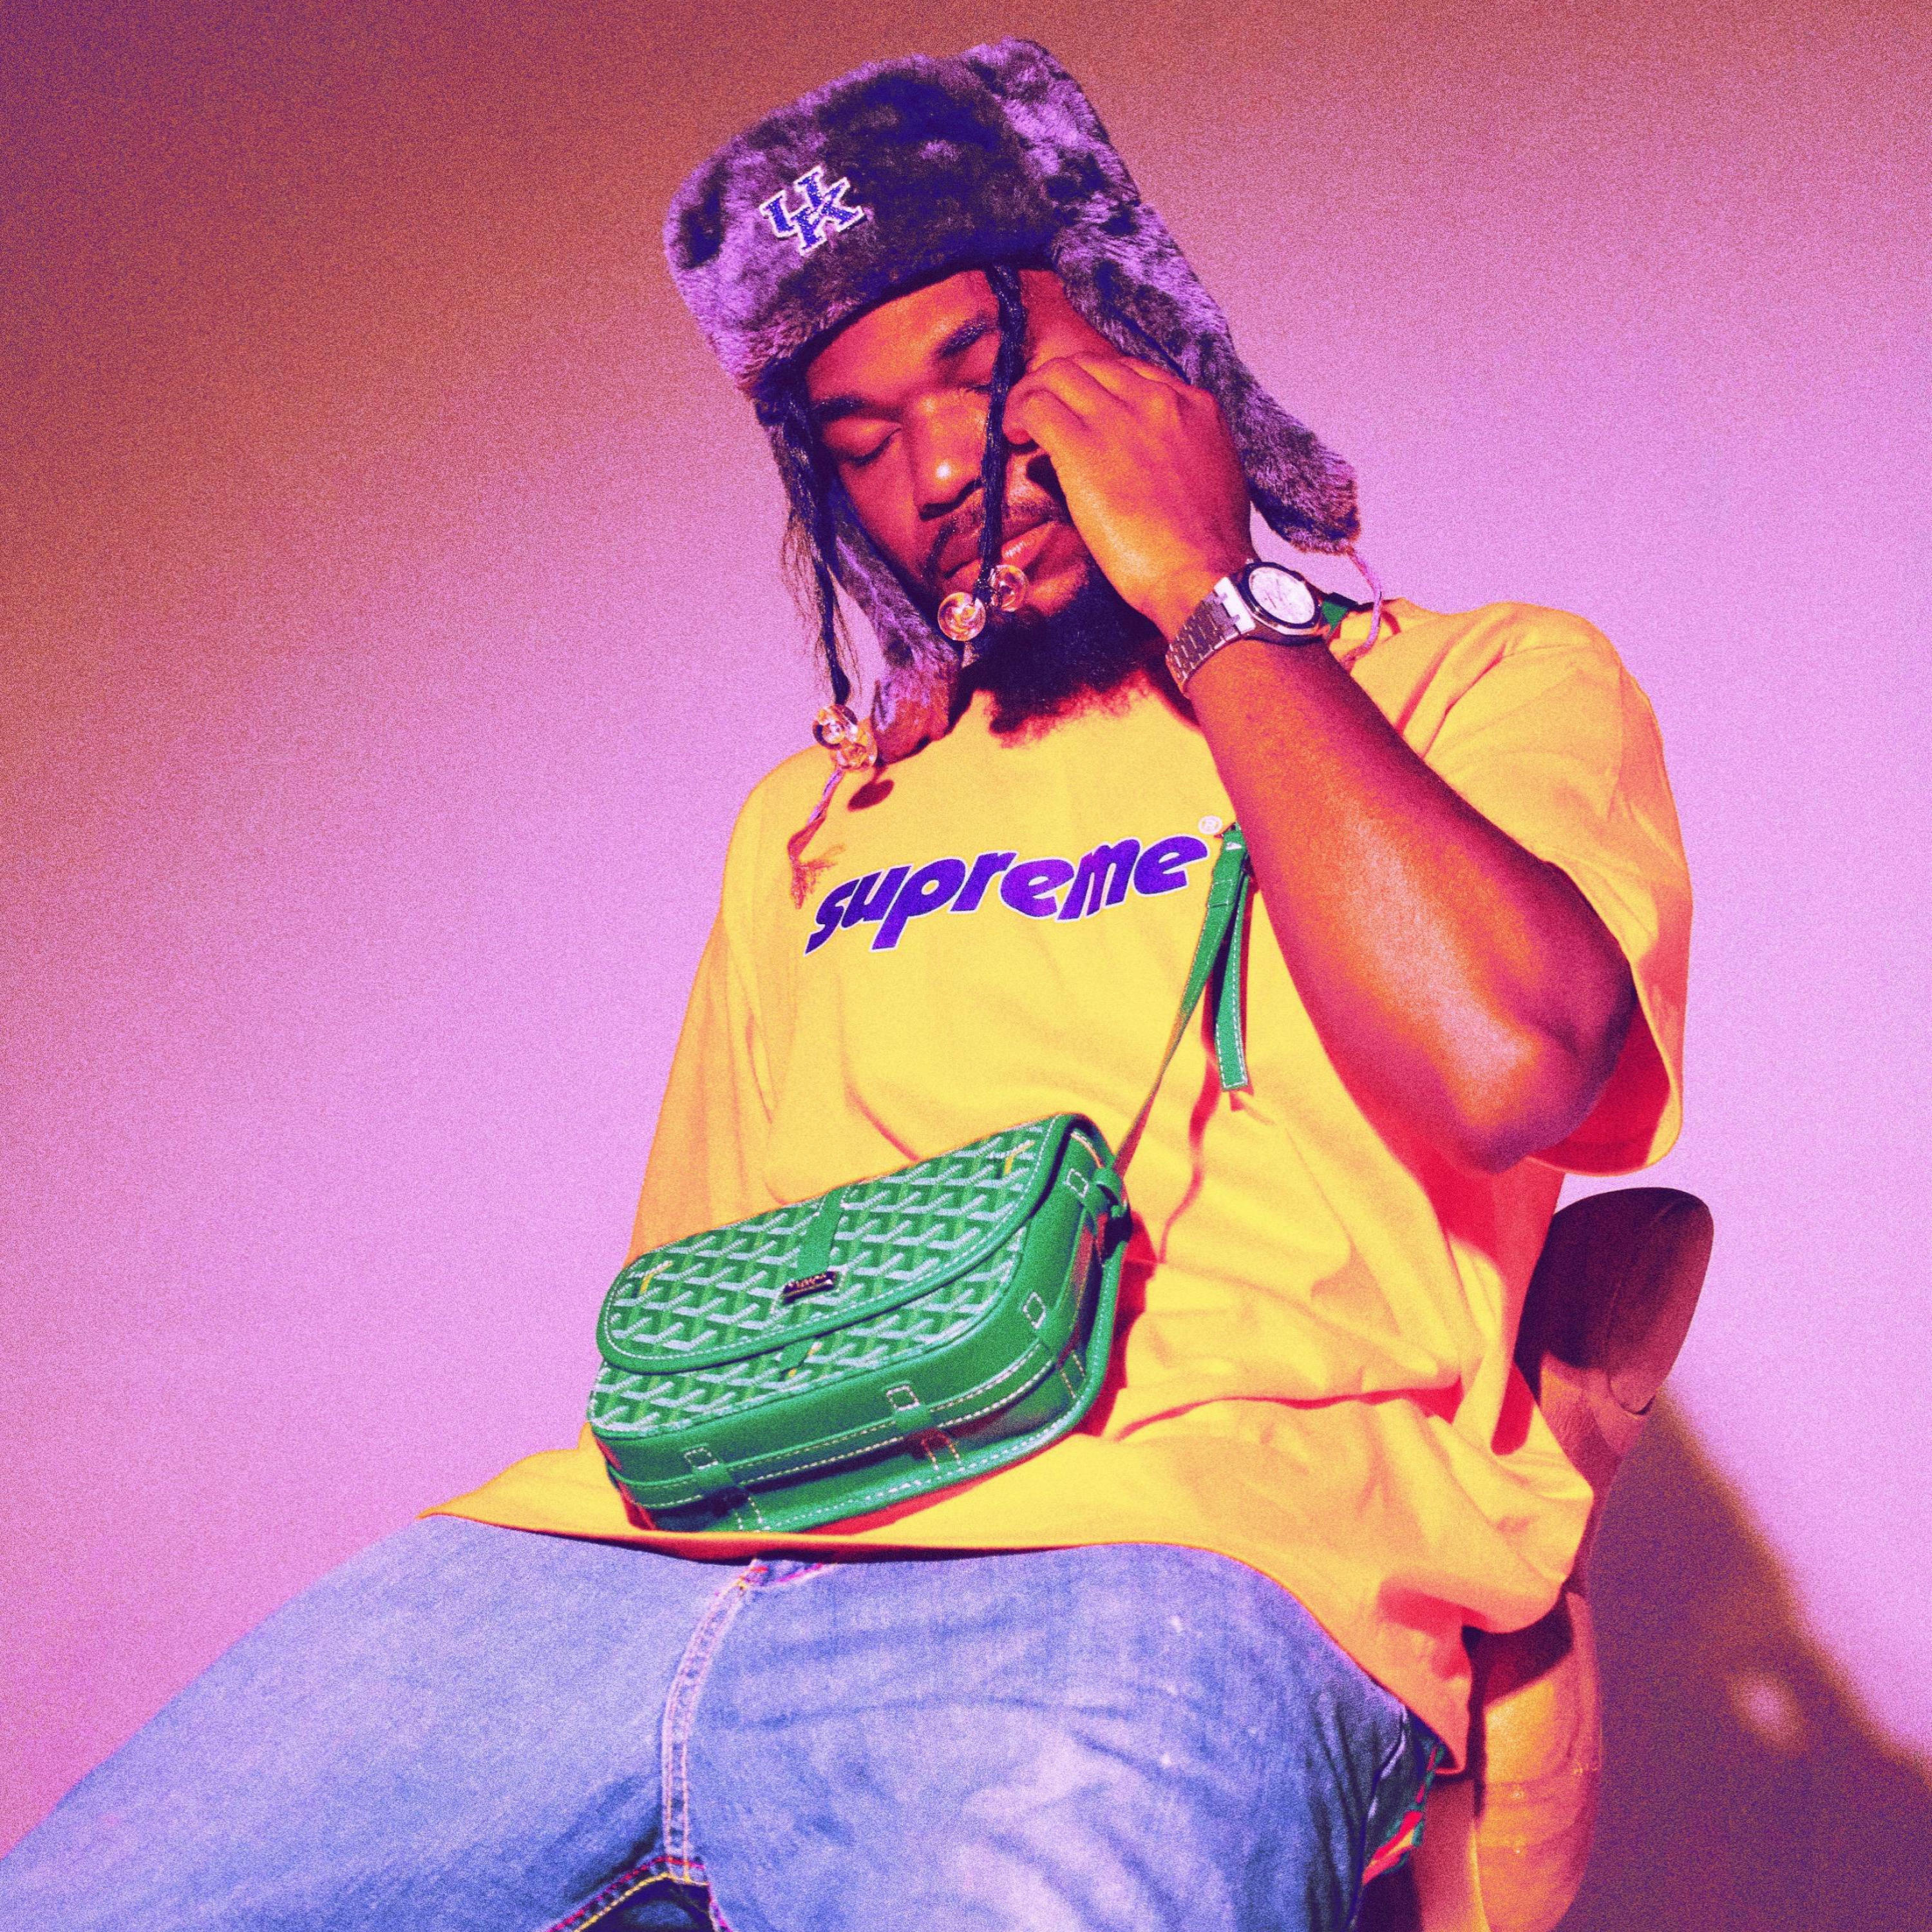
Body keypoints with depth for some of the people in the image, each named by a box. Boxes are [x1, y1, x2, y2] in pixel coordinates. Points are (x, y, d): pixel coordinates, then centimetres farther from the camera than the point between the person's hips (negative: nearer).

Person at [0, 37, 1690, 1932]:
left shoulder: (1492, 686, 13)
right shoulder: (810, 822, 29)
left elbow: (1500, 1061, -9)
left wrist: (1205, 597, 1)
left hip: (1163, 1559, -4)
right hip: (646, 1552, 5)